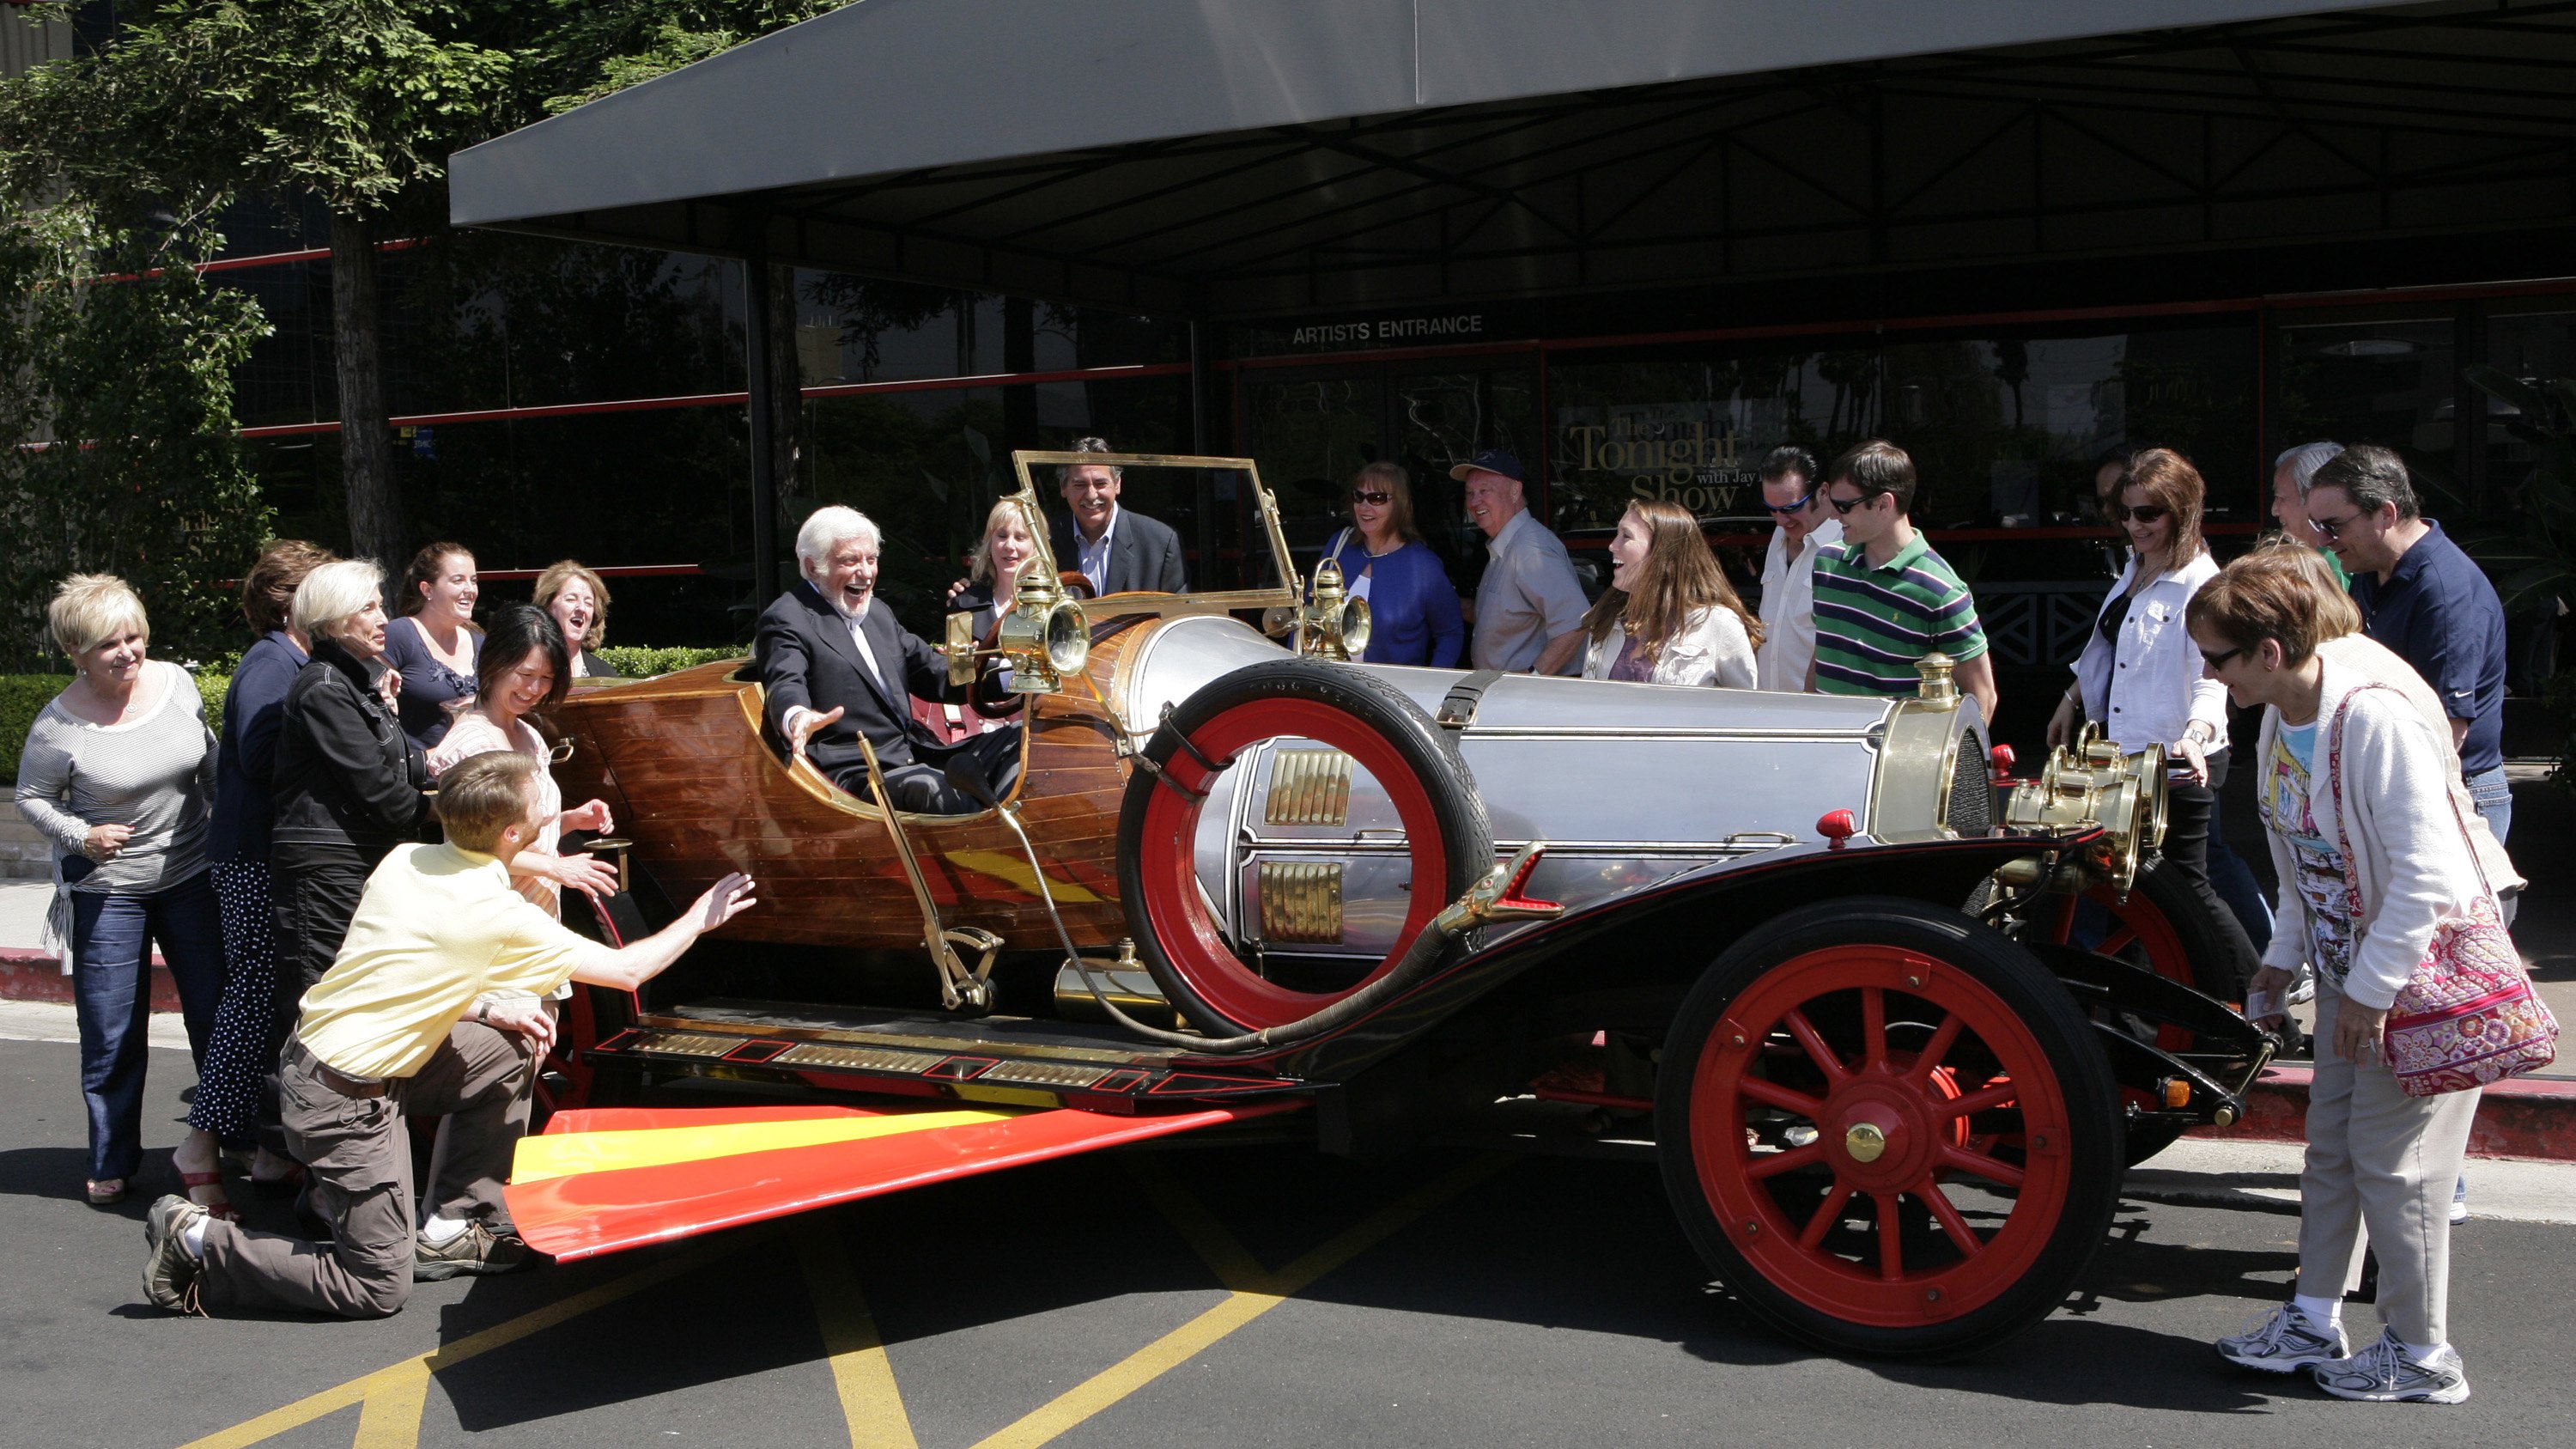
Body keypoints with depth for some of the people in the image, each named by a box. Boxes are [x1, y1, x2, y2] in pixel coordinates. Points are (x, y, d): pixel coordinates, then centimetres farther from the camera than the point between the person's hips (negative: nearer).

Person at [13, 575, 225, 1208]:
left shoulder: (176, 682, -6)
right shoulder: (59, 724, -16)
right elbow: (32, 798, -2)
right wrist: (81, 837, -18)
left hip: (192, 876, 3)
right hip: (107, 889, -3)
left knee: (216, 1012, 9)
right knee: (111, 1034, 4)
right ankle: (112, 1163, 20)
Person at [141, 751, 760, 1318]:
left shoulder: (404, 860, -1)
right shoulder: (501, 919, -18)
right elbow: (627, 971, -8)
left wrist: (489, 1008, 8)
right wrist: (698, 920, 7)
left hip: (313, 1052, 8)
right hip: (346, 1101, -8)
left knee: (511, 1046, 15)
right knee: (379, 1287, 0)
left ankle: (452, 1229, 20)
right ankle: (198, 1242, 1)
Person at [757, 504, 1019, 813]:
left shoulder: (878, 613, 22)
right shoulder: (785, 622, -4)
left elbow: (933, 674, 22)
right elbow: (785, 687, -22)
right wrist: (797, 718, -47)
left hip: (916, 758, 9)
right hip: (856, 774, -8)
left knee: (1016, 740, -7)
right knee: (928, 787, -36)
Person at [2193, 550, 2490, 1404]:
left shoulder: (2375, 724, -27)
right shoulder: (2277, 727, 1)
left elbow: (2426, 875, -27)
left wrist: (2372, 990, -22)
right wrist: (2283, 958, 9)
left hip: (2420, 970, -8)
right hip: (2349, 972, 9)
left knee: (2391, 1159, 0)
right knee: (2331, 1144, 14)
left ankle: (2421, 1354, 16)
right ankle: (2313, 1324, 25)